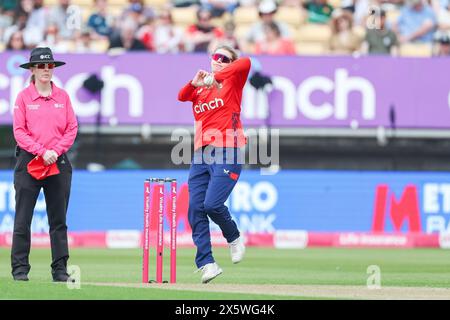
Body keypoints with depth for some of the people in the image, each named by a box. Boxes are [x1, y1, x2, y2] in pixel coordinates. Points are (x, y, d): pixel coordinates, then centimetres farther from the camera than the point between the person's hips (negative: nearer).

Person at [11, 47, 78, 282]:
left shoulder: (63, 96, 9)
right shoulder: (24, 97, 1)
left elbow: (72, 128, 6)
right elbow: (19, 131, -4)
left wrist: (56, 151, -8)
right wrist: (42, 151, -14)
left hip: (59, 161, 2)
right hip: (29, 160, -2)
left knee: (58, 218, 3)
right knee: (23, 218, -2)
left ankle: (60, 269, 6)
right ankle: (20, 269, 2)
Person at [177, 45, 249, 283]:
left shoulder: (232, 82, 7)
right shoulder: (199, 89, 21)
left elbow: (245, 63, -12)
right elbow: (182, 96, 2)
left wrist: (215, 77, -14)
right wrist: (194, 83, -17)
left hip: (227, 154, -6)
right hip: (200, 154, 6)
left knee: (212, 204, -18)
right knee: (195, 209, -4)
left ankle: (234, 238, 11)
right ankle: (206, 264, -4)